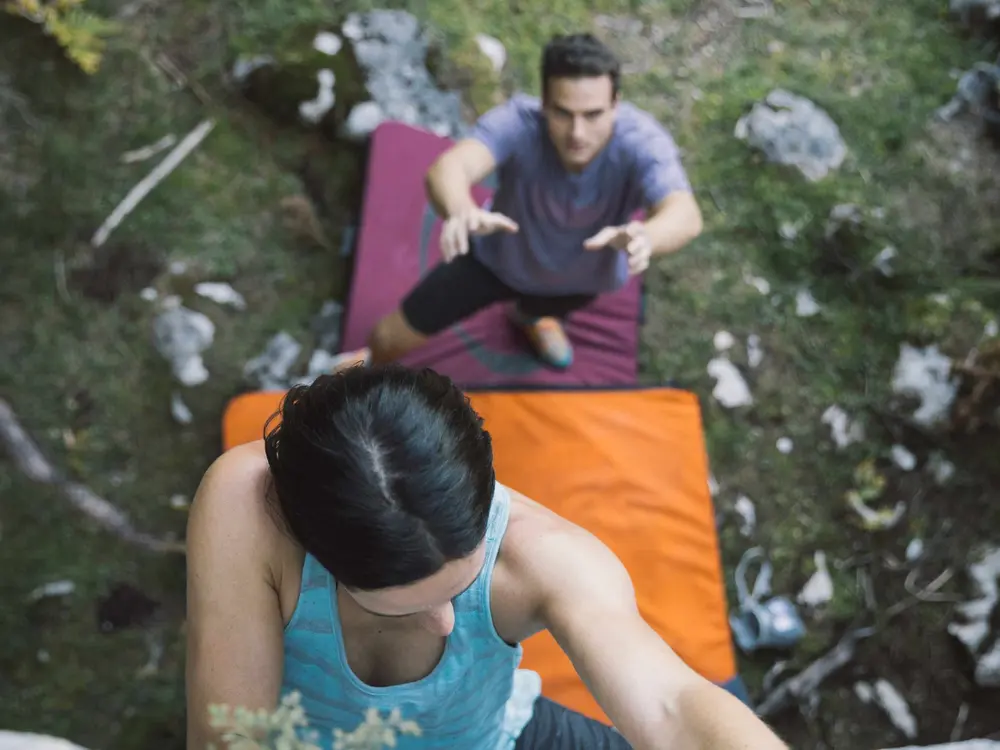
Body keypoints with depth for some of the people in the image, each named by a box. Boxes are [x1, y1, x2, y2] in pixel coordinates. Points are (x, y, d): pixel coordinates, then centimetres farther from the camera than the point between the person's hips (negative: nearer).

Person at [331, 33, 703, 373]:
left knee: (545, 305, 36)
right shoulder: (518, 122, -40)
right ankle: (370, 363, 46)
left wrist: (644, 237, -82)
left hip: (582, 276, 1)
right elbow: (448, 166, -57)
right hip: (500, 256, -1)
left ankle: (532, 314, 76)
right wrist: (462, 213, -81)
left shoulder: (640, 141, -40)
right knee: (392, 338, 7)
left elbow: (686, 216, -58)